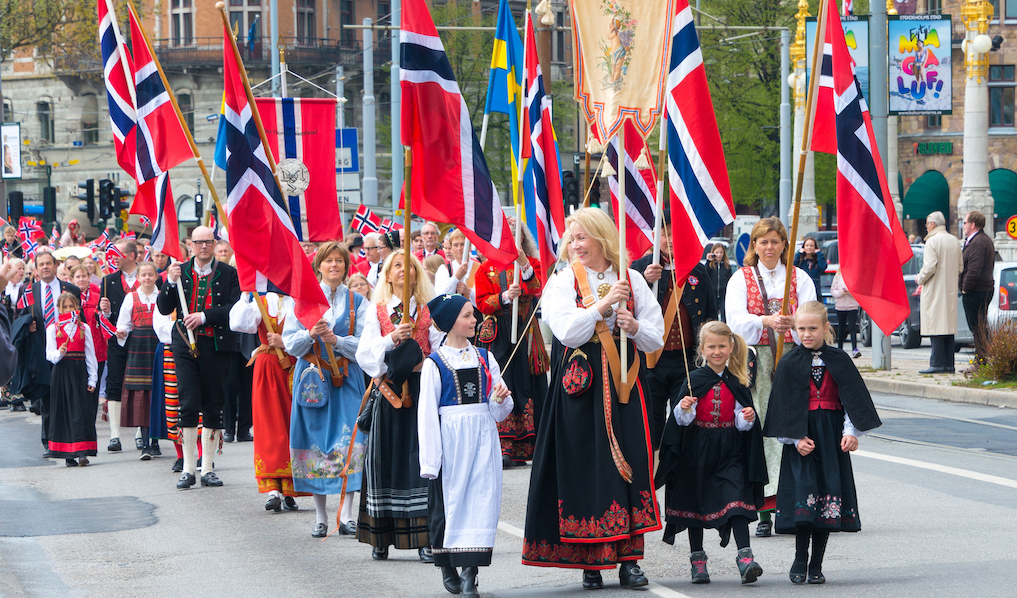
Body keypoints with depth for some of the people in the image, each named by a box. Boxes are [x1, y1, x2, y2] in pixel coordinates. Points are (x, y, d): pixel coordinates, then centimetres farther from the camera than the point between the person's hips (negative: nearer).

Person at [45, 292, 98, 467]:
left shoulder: (84, 328, 9)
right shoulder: (53, 329, 6)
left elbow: (90, 354, 8)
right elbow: (50, 354, -1)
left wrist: (92, 379, 2)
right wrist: (59, 353, -23)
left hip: (79, 372, 0)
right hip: (61, 373, 0)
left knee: (80, 410, -8)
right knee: (63, 410, 0)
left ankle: (82, 452, -14)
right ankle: (68, 455, 4)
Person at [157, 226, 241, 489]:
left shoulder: (228, 274, 4)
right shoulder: (180, 272, 8)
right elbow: (164, 309, 4)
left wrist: (204, 316, -16)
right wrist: (170, 283, -12)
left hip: (216, 346, 0)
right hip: (186, 346, 0)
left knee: (213, 406, 3)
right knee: (188, 405, -7)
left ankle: (208, 468, 10)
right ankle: (188, 469, -3)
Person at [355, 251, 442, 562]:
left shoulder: (429, 312, 10)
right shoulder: (376, 312, 11)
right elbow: (365, 354, 0)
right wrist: (392, 339, -15)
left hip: (421, 394, -1)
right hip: (388, 394, 1)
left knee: (422, 460, -8)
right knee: (386, 460, -1)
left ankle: (426, 539, -8)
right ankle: (381, 539, 6)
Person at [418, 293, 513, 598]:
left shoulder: (484, 358, 11)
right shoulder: (435, 363, -1)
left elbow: (501, 411, 14)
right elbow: (427, 413, -3)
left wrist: (500, 400, -10)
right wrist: (430, 459, -8)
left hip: (483, 437, 3)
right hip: (451, 438, -3)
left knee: (481, 498, -7)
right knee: (450, 500, -1)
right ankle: (447, 568, 18)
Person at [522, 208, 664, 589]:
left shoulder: (632, 280, 10)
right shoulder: (562, 283, 4)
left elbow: (656, 338, 9)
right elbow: (566, 330, -12)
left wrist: (635, 327, -11)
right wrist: (603, 304, -17)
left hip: (624, 385, 2)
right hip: (583, 386, -2)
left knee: (630, 467, -3)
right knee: (585, 469, -4)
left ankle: (629, 560, 0)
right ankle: (591, 562, 2)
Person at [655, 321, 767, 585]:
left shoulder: (736, 383, 3)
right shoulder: (694, 380, -2)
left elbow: (742, 424, 6)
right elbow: (682, 421, -5)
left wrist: (749, 418, -15)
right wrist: (683, 408, -25)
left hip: (729, 451, 0)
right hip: (698, 452, 0)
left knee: (737, 498, -15)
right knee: (695, 501, 7)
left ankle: (745, 557, -20)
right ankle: (698, 560, 19)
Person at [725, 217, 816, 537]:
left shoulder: (799, 278, 15)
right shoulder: (741, 279, 12)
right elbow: (735, 319, -4)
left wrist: (793, 322, -22)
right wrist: (767, 321, -21)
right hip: (756, 360, -1)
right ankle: (764, 513, -8)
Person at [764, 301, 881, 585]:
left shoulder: (839, 361, 4)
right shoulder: (790, 363, 1)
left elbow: (853, 399, 4)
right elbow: (784, 406, 0)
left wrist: (851, 432, -8)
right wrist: (797, 438, -10)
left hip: (831, 439, 2)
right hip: (802, 436, -2)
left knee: (829, 498, 0)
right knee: (804, 491, -11)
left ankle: (816, 565, 8)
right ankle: (800, 562, 0)